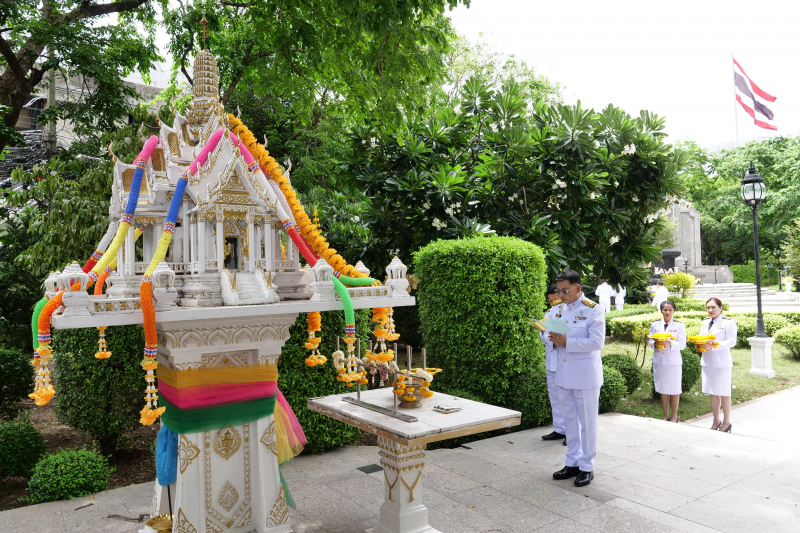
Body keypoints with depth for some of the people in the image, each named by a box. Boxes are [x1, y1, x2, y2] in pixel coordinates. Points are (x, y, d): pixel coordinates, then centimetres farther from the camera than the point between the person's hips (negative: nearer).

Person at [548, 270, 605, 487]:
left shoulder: (593, 310, -11)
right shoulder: (559, 309, 9)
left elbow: (597, 342, -19)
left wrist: (567, 342, -25)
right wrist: (554, 338, -8)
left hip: (585, 376, -6)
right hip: (564, 375, 7)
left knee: (587, 422, 5)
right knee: (569, 421, 15)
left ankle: (587, 467, 17)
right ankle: (572, 463, 27)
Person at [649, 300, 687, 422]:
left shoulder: (679, 325, 0)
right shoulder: (655, 325, 6)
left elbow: (682, 344, -6)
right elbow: (651, 341, 6)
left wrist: (670, 343, -23)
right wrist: (655, 344, -16)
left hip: (674, 362, -2)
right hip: (659, 361, 2)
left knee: (674, 389, 5)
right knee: (663, 390, 10)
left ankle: (674, 416, 18)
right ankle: (666, 415, 21)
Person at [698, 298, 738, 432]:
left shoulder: (728, 323, -6)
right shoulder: (704, 323, 16)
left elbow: (731, 341, -14)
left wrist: (712, 346, -23)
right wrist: (699, 345, -4)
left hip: (722, 362, -6)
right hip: (707, 361, 6)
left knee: (724, 393, 1)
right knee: (713, 393, 13)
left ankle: (726, 422, 13)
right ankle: (716, 421, 23)